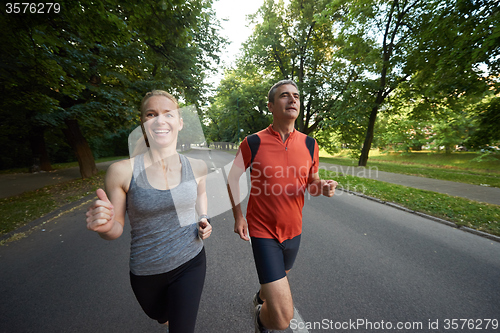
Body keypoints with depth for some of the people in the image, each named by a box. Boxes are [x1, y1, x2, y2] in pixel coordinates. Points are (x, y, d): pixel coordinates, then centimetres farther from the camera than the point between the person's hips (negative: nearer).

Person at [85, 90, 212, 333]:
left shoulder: (197, 167, -12)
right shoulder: (122, 171, -18)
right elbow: (116, 229, -8)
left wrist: (203, 219, -6)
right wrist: (104, 226, -30)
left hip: (190, 262, 0)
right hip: (146, 273, 1)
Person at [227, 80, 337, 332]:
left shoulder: (310, 145, -4)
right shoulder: (253, 143, -14)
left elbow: (312, 183, 7)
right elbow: (232, 177, -1)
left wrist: (323, 187, -17)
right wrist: (238, 216, -2)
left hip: (293, 230, 5)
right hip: (263, 232, -4)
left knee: (280, 275, 31)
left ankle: (260, 297, 67)